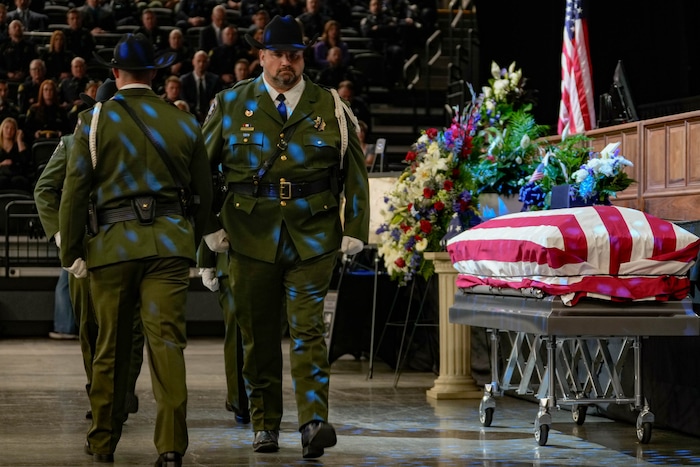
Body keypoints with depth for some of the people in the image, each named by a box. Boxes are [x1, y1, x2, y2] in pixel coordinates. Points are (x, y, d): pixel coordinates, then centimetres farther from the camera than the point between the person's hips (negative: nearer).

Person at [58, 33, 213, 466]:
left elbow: (75, 192, -2)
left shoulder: (94, 121, 0)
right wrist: (192, 243, 24)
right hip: (171, 241, 1)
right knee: (167, 341, -3)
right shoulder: (184, 122, 9)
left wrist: (72, 251, 5)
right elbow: (204, 193, 14)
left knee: (112, 348, 10)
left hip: (113, 243, -1)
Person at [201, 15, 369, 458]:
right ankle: (265, 425, 17)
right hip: (250, 236, 1)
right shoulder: (230, 104, 8)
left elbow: (355, 171, 10)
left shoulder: (330, 106, 8)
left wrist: (354, 231, 3)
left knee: (308, 329, -12)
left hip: (312, 236, -1)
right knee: (258, 336, 6)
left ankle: (314, 422, -18)